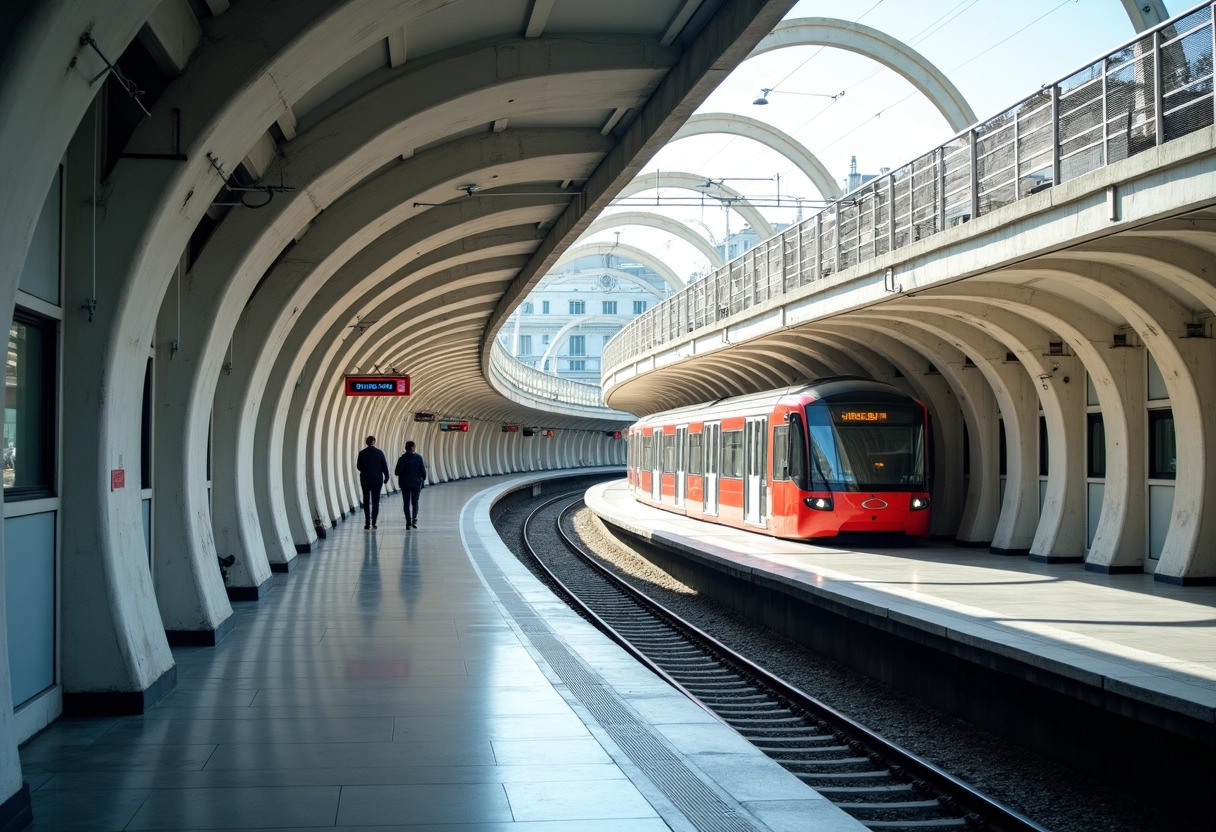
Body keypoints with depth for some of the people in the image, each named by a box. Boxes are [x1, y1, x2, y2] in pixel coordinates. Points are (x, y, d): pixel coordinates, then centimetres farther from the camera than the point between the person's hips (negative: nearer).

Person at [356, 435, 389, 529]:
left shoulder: (362, 453, -4)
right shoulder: (379, 452, -6)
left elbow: (358, 466, 2)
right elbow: (384, 466, -5)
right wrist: (386, 477, 7)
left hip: (365, 480, 1)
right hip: (377, 480, -1)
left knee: (366, 501, 6)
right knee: (375, 501, 4)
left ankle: (367, 523, 2)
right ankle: (373, 522, -1)